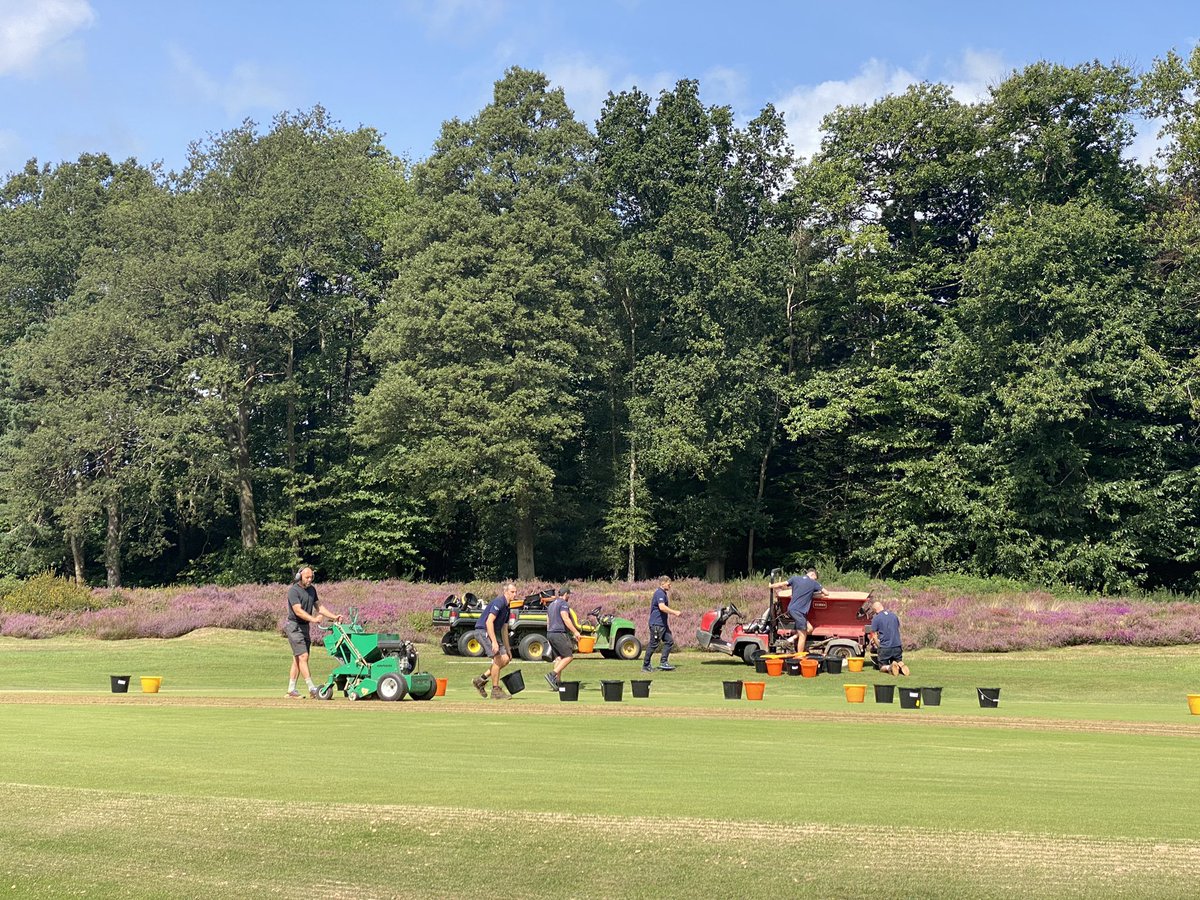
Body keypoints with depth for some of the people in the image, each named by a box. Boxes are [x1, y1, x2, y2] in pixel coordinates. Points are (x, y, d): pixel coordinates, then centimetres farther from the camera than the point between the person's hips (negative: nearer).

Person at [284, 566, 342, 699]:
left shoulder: (312, 590, 12)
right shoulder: (293, 590, -14)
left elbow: (319, 607, 17)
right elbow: (298, 611, -23)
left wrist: (334, 616, 6)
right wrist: (313, 619, -34)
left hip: (305, 627, 8)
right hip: (294, 626, -8)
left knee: (297, 659, 8)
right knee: (303, 656, -12)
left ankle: (291, 690, 12)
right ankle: (312, 689, -16)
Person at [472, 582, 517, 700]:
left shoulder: (507, 607, 14)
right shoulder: (499, 602, -15)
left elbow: (504, 629, 22)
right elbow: (489, 622, -24)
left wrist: (508, 649, 21)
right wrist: (494, 642, -29)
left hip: (493, 633, 10)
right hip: (483, 631, -10)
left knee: (505, 659, 2)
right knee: (498, 658, -15)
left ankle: (481, 679, 10)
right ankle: (495, 690, -6)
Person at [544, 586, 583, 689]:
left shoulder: (551, 604, 22)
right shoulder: (563, 603, -7)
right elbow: (565, 619, -19)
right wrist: (575, 631, -20)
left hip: (550, 634, 10)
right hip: (559, 633, -9)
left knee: (558, 658, 9)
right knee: (569, 656, -9)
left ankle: (556, 682, 1)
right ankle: (552, 675, -21)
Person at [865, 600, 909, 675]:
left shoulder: (875, 619, -5)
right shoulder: (894, 615, 10)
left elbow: (874, 636, -3)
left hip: (884, 647, -4)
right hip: (897, 646, 4)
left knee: (882, 667, 11)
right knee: (899, 662, 21)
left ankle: (889, 667, -24)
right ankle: (900, 665, -16)